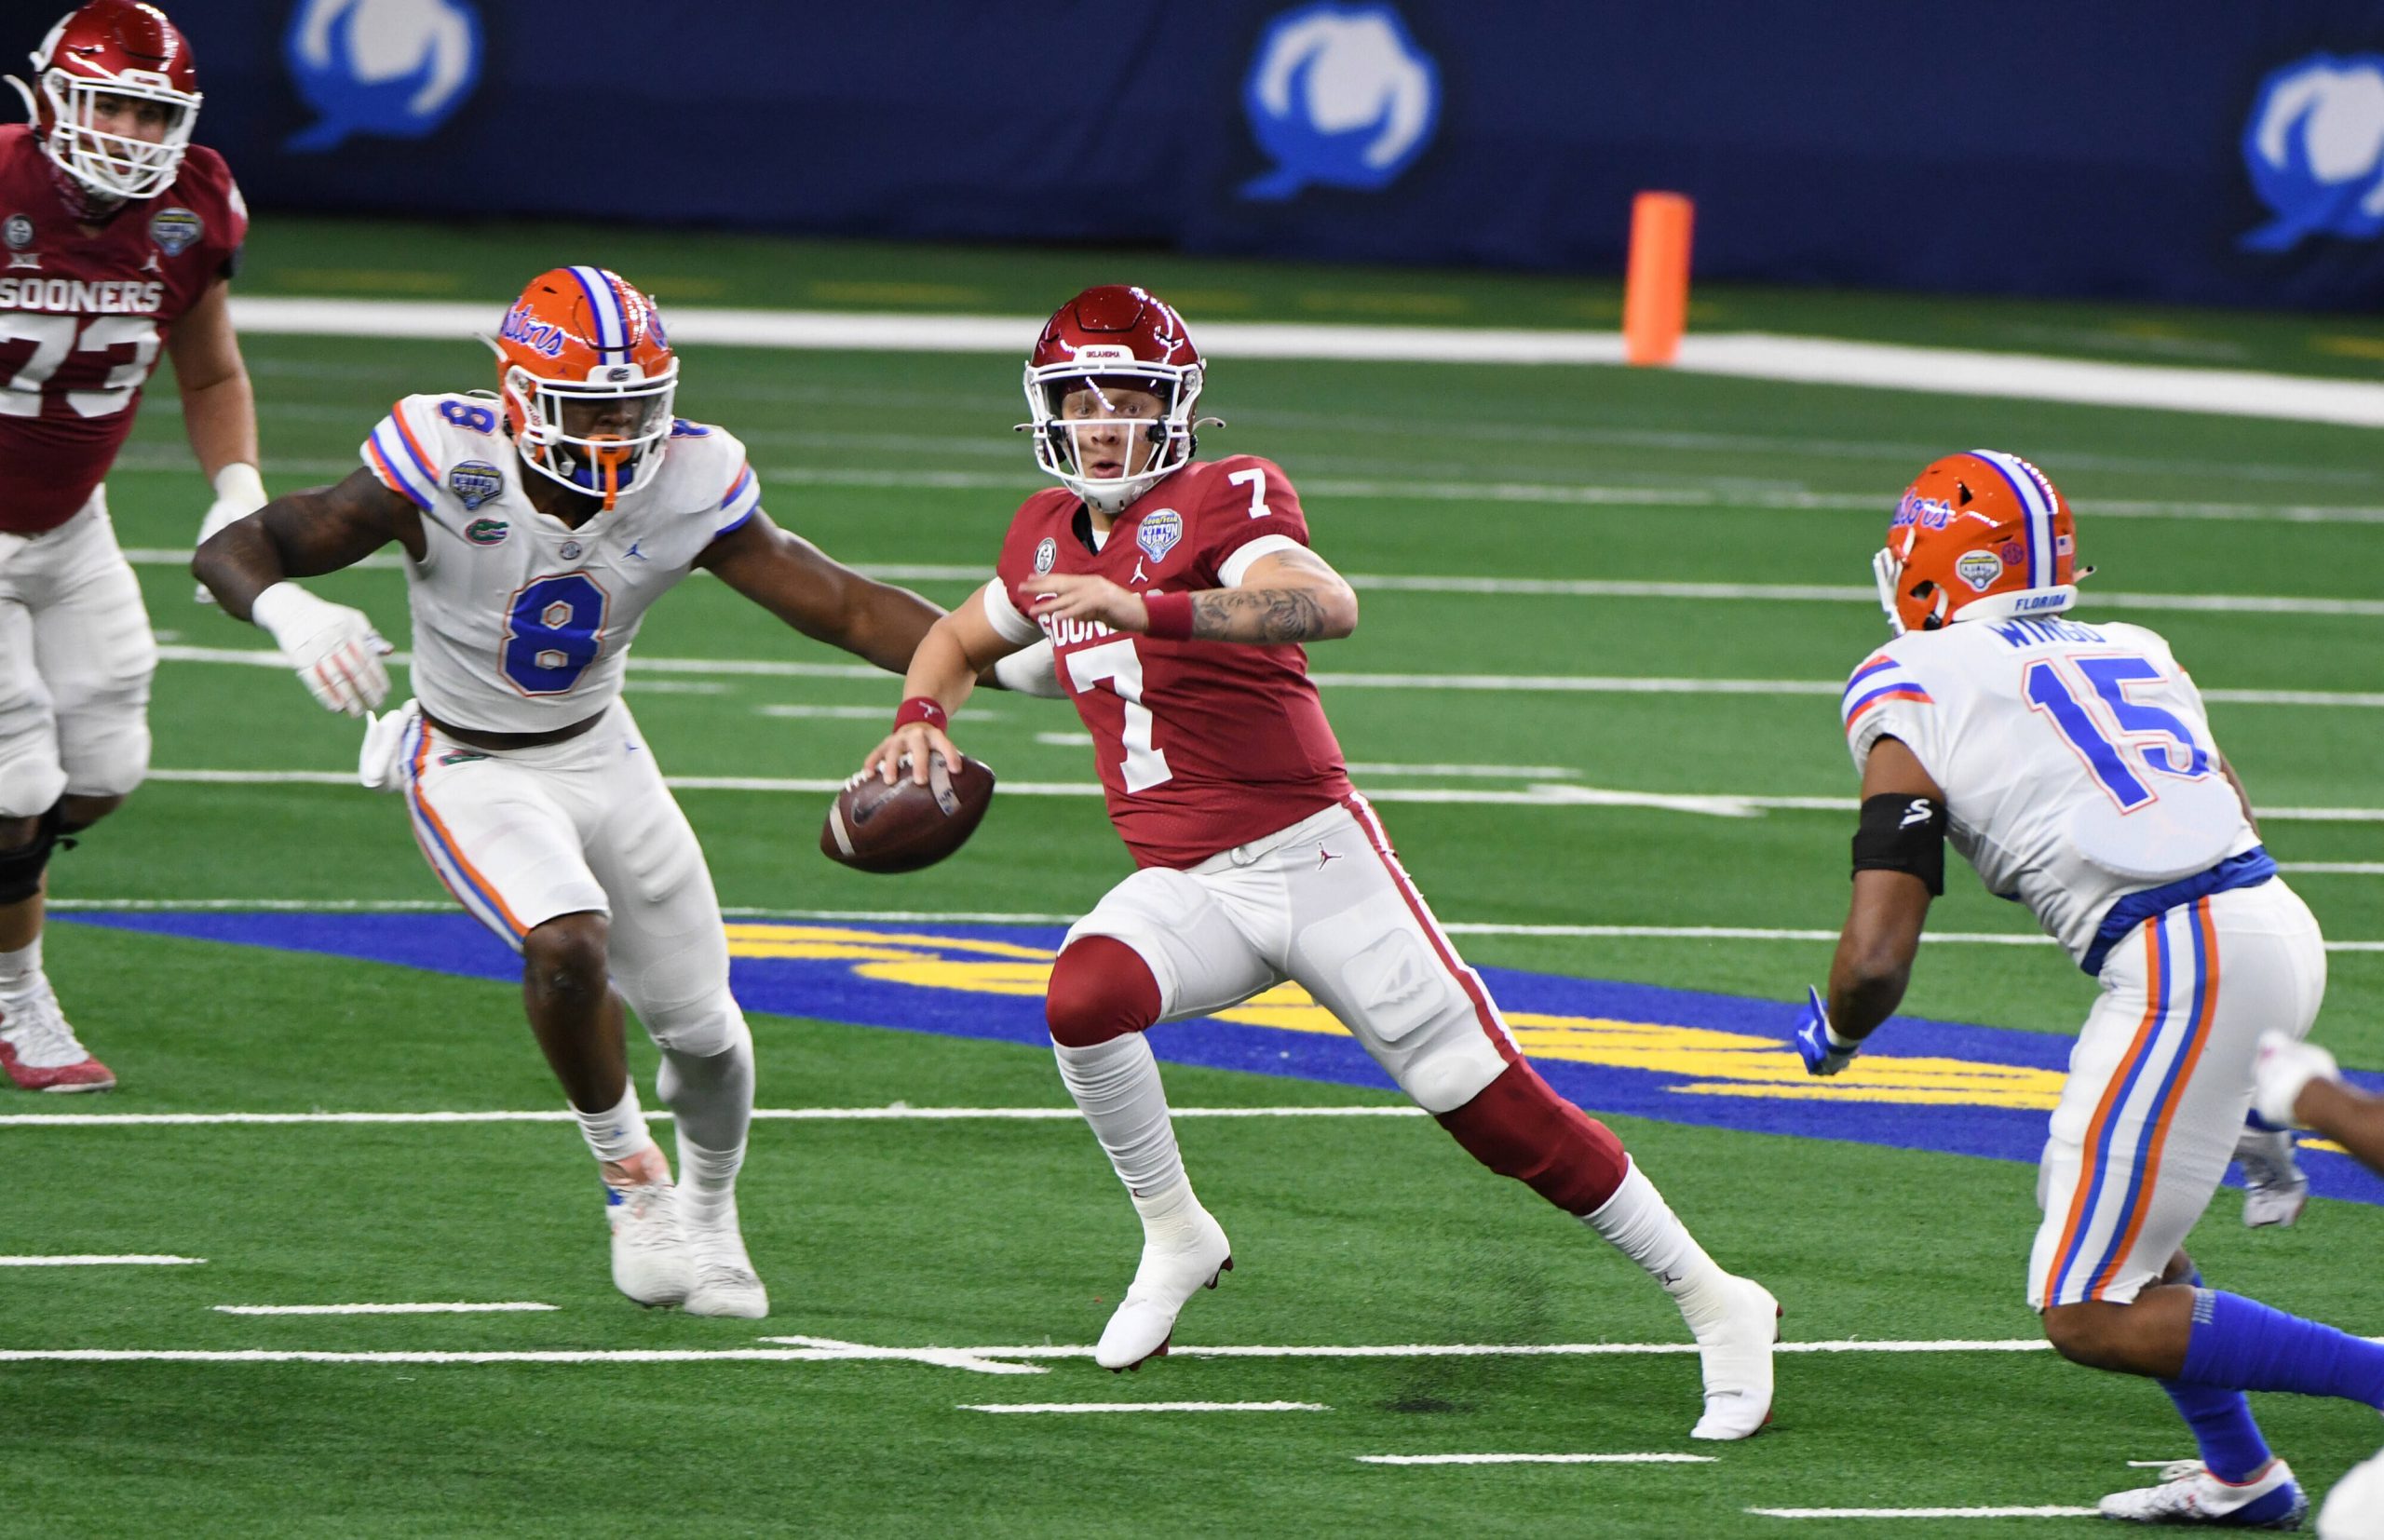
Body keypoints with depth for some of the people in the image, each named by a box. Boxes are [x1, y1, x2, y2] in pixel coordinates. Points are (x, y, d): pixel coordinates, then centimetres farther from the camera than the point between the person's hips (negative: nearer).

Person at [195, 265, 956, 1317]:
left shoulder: (684, 488, -15)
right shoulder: (448, 468, -26)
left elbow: (845, 608, -12)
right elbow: (233, 551, -25)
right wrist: (289, 613, -48)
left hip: (602, 756, 4)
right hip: (472, 771, -4)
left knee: (701, 1026, 5)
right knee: (568, 942, -30)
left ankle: (708, 1217, 37)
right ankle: (634, 1182, -5)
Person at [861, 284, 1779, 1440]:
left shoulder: (1221, 502, -11)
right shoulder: (1051, 535, 10)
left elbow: (1327, 607, -32)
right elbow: (960, 639, 30)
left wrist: (1148, 608, -42)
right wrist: (921, 715, 8)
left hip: (1312, 857, -5)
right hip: (1186, 889, 5)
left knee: (1489, 1102, -5)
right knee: (1083, 999, -27)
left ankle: (1714, 1304, 7)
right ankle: (1174, 1238, -5)